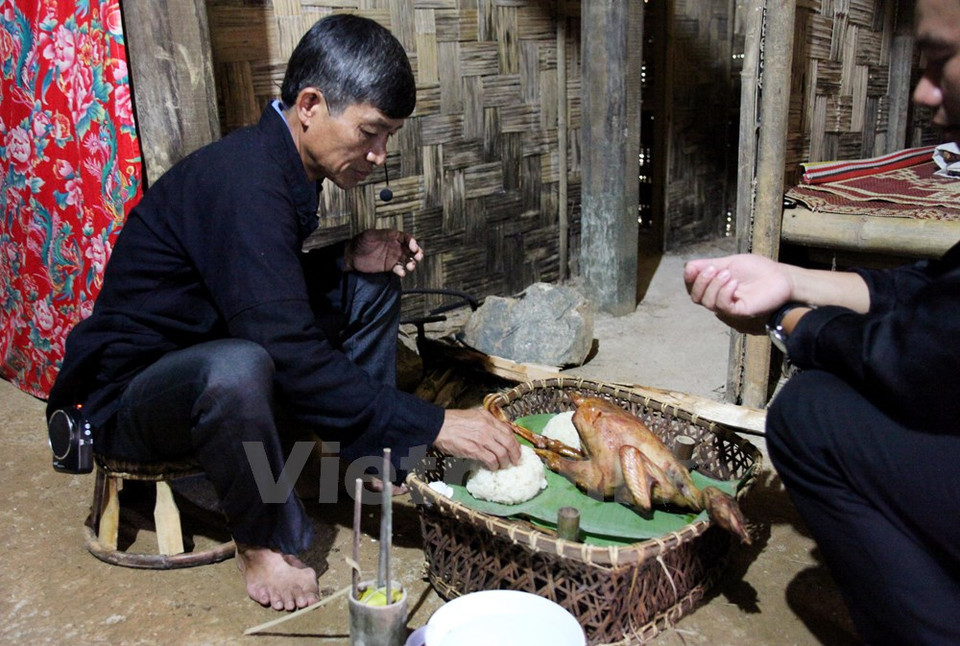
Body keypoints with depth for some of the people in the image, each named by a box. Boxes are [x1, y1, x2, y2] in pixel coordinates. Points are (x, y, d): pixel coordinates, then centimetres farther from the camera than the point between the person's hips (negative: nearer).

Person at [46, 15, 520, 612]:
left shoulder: (284, 164, 0)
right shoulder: (243, 182, -29)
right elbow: (292, 355, -35)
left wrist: (348, 259, -8)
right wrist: (433, 425, -31)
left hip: (209, 349, 9)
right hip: (129, 390, -9)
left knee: (371, 286, 2)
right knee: (237, 368, -41)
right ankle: (266, 540, -14)